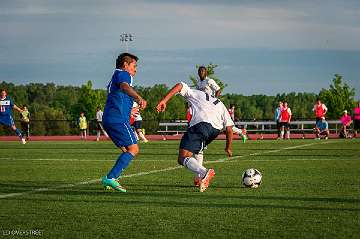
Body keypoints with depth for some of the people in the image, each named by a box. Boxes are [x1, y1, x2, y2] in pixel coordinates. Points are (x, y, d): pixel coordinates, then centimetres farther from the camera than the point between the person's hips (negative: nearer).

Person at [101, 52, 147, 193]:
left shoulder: (115, 76, 29)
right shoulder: (123, 74, -2)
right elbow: (124, 86, -27)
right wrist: (139, 98, -43)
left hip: (108, 118, 10)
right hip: (118, 119, -10)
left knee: (127, 151, 11)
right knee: (133, 149, -11)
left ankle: (110, 180, -1)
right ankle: (111, 178, -21)